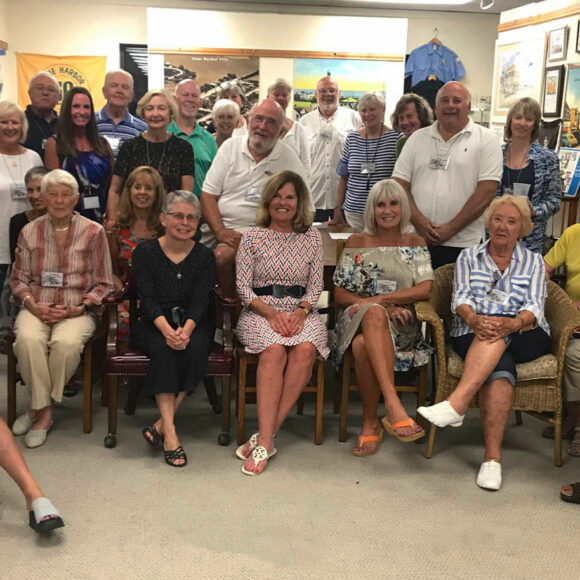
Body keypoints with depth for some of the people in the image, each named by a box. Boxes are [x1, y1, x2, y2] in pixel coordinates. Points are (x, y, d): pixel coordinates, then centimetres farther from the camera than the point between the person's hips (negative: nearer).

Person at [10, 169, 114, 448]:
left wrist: (79, 308, -11)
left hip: (77, 310, -2)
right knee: (28, 339, -32)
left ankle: (40, 408, -12)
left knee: (66, 342, -34)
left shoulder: (93, 232, 2)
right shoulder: (29, 232, 9)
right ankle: (44, 409, -15)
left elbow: (103, 284, 4)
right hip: (37, 308, 2)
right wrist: (33, 305, -6)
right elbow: (18, 279, 14)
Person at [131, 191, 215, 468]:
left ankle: (161, 424, -26)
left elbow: (200, 302, -5)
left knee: (195, 349, -32)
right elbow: (148, 299, -9)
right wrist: (167, 330, -28)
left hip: (192, 324, 1)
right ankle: (170, 433, -36)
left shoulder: (205, 256, 5)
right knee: (163, 349, -33)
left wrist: (186, 330, -26)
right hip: (152, 324, -1)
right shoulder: (145, 252, 1)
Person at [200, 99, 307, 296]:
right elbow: (208, 195, 3)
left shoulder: (290, 160, 0)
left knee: (223, 256, -30)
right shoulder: (230, 147, 6)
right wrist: (221, 232, -11)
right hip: (217, 225, 3)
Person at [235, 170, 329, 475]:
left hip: (300, 311, 2)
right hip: (260, 311, -1)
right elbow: (243, 287, 1)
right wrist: (271, 312, -15)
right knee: (274, 350, -34)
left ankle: (263, 436, -29)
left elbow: (316, 285, 8)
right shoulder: (252, 236, 6)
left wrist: (301, 312, -11)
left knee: (305, 349, -32)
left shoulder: (312, 237, 12)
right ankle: (266, 441, -35)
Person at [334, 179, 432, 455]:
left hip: (401, 326, 0)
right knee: (373, 313, -40)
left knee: (363, 345, -38)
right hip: (358, 320, 0)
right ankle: (393, 406, -47)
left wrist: (381, 299, -12)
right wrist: (382, 307, -9)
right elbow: (340, 294, 6)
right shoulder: (357, 243, 15)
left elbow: (425, 289, -1)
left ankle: (370, 422, -28)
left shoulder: (415, 244, 15)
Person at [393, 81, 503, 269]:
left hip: (462, 245, -2)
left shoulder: (486, 139, 1)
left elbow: (487, 190, -6)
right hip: (416, 241, 3)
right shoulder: (418, 138, 11)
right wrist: (418, 220, -9)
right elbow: (400, 183, 7)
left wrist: (450, 228, -11)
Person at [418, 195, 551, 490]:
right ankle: (492, 456, -40)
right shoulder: (468, 257, 19)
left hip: (523, 338, 0)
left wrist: (511, 324, -24)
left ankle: (456, 403, -49)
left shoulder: (533, 262, 17)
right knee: (500, 368, -34)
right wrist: (474, 320, -22)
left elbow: (534, 308, 1)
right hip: (473, 336, 0)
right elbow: (460, 299, 3)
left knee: (498, 336, -37)